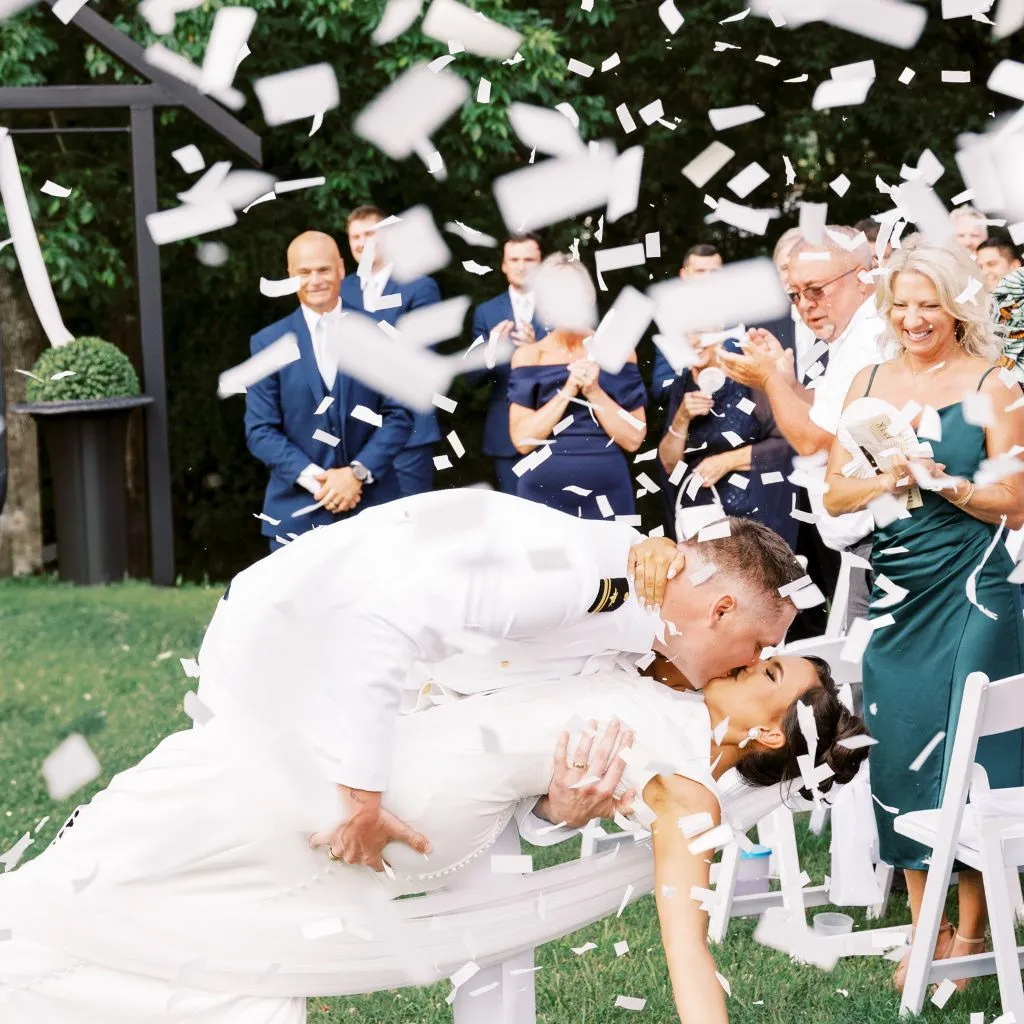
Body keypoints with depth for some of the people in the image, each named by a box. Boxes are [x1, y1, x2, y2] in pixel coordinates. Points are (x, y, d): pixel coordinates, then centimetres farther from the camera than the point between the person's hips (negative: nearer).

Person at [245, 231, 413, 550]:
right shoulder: (268, 343, 4)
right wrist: (313, 478, -13)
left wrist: (358, 472, -11)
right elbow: (260, 429, 0)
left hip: (372, 506, 1)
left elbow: (399, 414, 2)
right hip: (297, 511, 0)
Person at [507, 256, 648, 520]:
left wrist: (594, 392, -13)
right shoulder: (528, 356, 1)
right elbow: (522, 440, -7)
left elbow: (633, 439, -2)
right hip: (544, 494, 0)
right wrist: (567, 391, -14)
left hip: (607, 494, 0)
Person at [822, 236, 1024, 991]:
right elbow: (835, 496, 7)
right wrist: (888, 479, -12)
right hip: (894, 595, 4)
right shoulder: (869, 385, 10)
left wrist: (947, 483, -20)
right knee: (901, 752, 6)